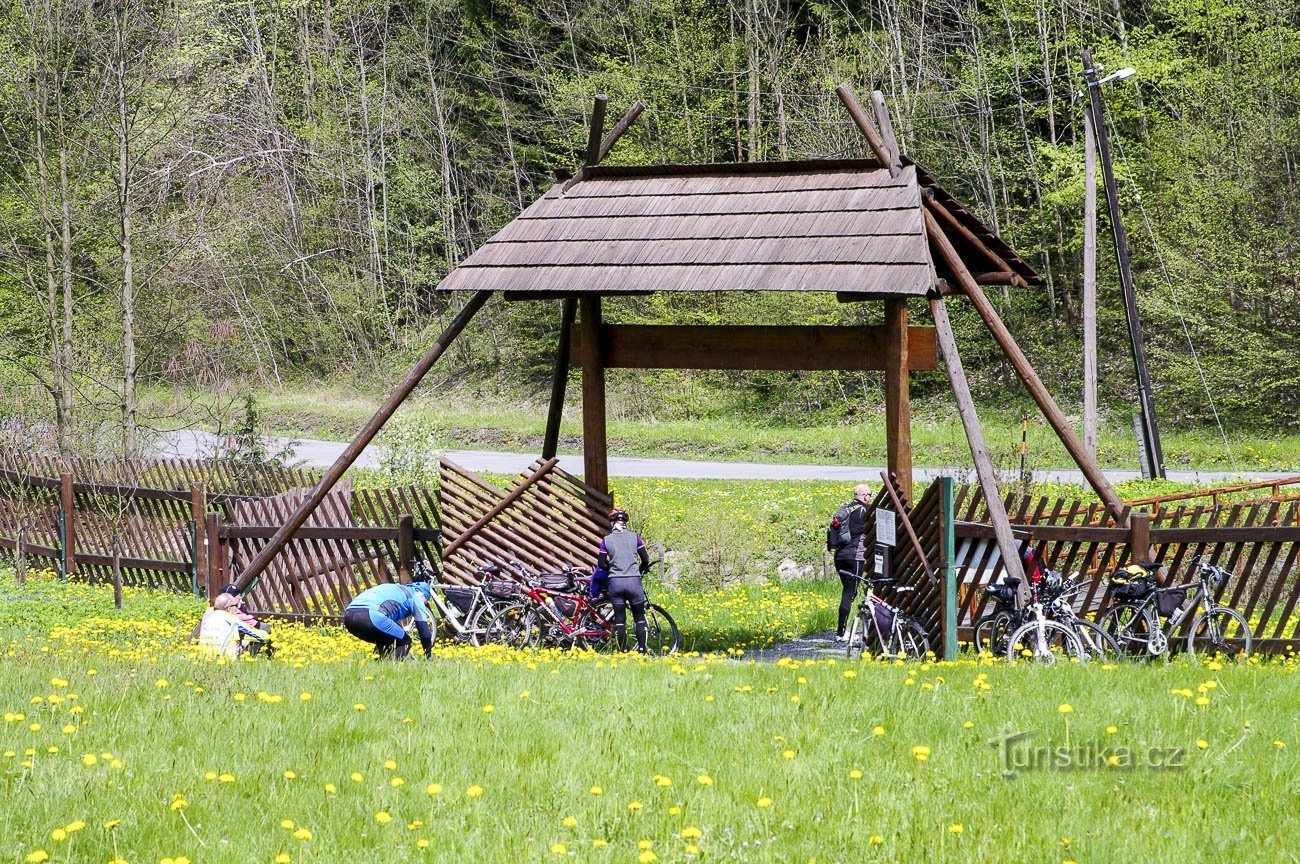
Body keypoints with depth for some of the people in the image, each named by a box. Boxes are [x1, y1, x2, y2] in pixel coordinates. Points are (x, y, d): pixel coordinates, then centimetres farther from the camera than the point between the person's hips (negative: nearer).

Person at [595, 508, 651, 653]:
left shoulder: (606, 540, 3)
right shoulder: (634, 537, 3)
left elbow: (601, 564, 2)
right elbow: (646, 560, 3)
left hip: (615, 582, 0)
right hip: (634, 581, 0)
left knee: (619, 619, 7)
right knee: (639, 617, 11)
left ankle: (623, 651, 6)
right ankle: (642, 649, 6)